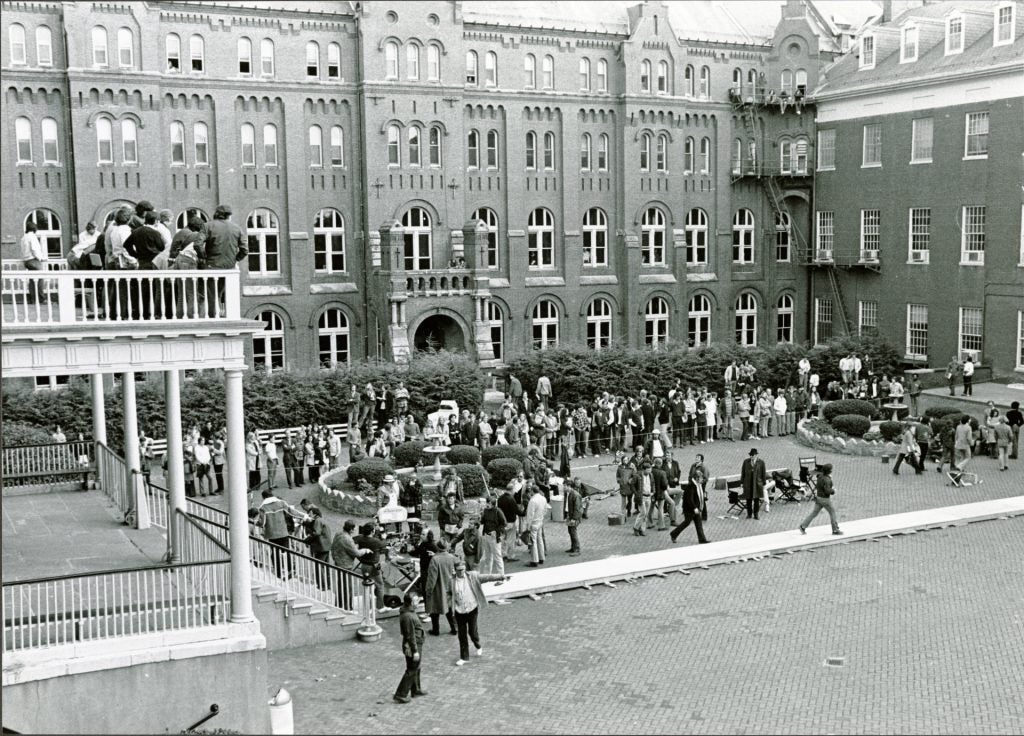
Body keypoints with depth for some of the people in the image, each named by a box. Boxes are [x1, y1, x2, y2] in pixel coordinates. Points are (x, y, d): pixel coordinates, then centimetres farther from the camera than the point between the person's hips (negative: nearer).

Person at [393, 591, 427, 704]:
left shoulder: (407, 611, 2)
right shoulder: (408, 617, -30)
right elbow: (410, 636, -25)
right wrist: (415, 651, -21)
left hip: (416, 644, 10)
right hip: (412, 647, -10)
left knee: (416, 669, 24)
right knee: (411, 671, 1)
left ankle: (416, 690, 40)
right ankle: (400, 695, 9)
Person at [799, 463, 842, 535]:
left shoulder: (820, 475, 2)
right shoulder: (827, 480, -25)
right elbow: (827, 491, -30)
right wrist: (833, 490, -11)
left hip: (818, 497, 8)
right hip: (825, 499, -8)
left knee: (814, 513, 12)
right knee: (832, 513, 9)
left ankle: (803, 526, 9)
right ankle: (835, 530, 18)